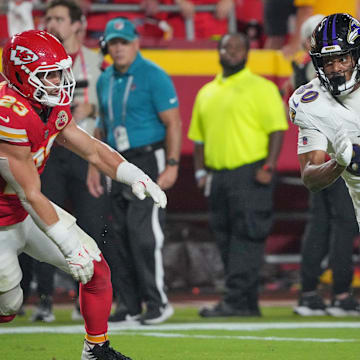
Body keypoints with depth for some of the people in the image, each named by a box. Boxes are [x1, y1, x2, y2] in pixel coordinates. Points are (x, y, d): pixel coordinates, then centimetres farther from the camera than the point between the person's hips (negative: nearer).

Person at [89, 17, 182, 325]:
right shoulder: (105, 80, 13)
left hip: (148, 161, -7)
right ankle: (129, 305, 11)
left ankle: (157, 302, -8)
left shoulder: (153, 76, -8)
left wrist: (172, 165, -18)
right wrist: (94, 166, 17)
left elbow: (173, 123, -11)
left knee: (143, 233, -13)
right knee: (121, 236, 6)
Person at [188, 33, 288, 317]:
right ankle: (249, 304, 12)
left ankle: (237, 301, -15)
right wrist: (200, 171, 11)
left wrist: (268, 167, -16)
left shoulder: (261, 88, -1)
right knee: (226, 240, 6)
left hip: (250, 174, -7)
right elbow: (199, 136, 23)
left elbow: (277, 129, -7)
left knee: (247, 238, -12)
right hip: (218, 175, 7)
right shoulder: (207, 93, 19)